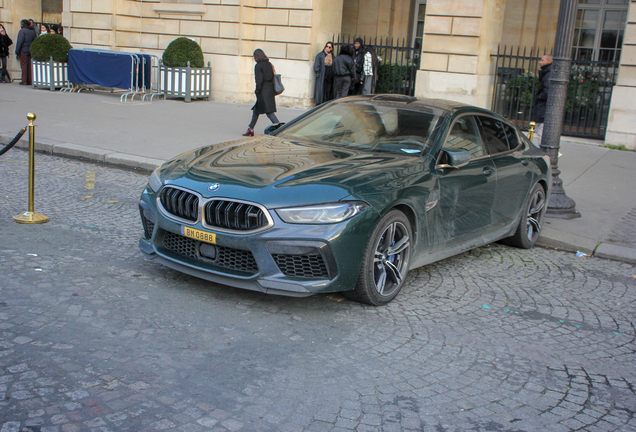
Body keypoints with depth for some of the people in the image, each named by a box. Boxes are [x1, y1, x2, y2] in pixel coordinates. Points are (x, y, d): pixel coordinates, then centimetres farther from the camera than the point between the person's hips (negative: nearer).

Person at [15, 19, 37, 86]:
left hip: (23, 50, -6)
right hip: (31, 51, 6)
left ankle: (24, 81, -6)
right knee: (30, 65, 8)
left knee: (24, 65, -4)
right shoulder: (33, 31, 13)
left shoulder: (22, 31, -8)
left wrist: (17, 52, -9)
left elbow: (20, 42, -13)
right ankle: (30, 81, 7)